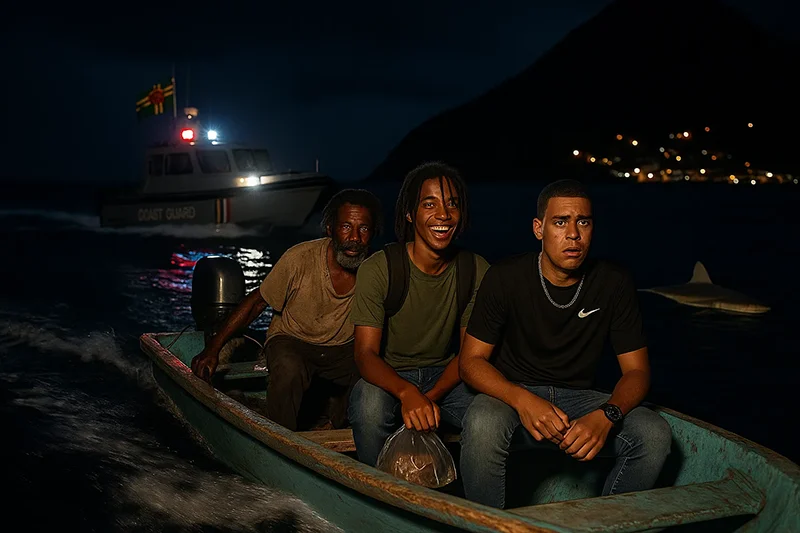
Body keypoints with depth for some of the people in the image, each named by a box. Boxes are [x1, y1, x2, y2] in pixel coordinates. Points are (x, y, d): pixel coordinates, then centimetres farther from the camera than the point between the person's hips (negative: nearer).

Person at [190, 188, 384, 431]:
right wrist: (213, 348, -12)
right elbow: (256, 302, -9)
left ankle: (338, 434, 0)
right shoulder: (299, 259, -21)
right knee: (288, 370, -36)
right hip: (291, 340, -3)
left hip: (343, 349, 3)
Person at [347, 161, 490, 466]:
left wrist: (431, 396, -21)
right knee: (369, 407, -37)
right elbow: (366, 353, -20)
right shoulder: (378, 269, -14)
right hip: (388, 376, -2)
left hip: (444, 376, 3)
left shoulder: (476, 271, -5)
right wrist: (406, 392, -41)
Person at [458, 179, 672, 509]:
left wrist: (606, 416, -27)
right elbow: (471, 361, -9)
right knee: (482, 426, -36)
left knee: (655, 433, -23)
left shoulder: (614, 283, -5)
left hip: (578, 398, 3)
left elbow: (636, 370, -3)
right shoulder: (505, 278, -10)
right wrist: (523, 401, -29)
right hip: (513, 392, -2)